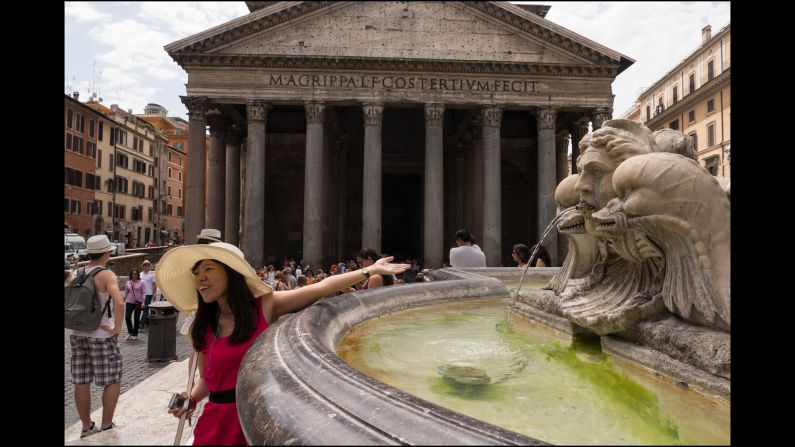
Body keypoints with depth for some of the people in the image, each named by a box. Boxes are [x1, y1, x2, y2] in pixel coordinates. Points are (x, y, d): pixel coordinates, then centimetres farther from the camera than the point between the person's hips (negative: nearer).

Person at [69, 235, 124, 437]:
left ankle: (87, 426, 23)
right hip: (101, 336, -6)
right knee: (113, 381, 7)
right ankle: (106, 426, 12)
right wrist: (117, 328, -18)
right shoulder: (107, 275, -15)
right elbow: (119, 303, -30)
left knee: (81, 383, 12)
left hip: (77, 334, 7)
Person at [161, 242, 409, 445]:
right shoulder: (203, 328, 2)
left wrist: (369, 270, -9)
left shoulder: (265, 306, -7)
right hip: (219, 422, 3)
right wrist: (191, 398, -8)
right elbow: (206, 378, 13)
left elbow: (320, 289, -9)